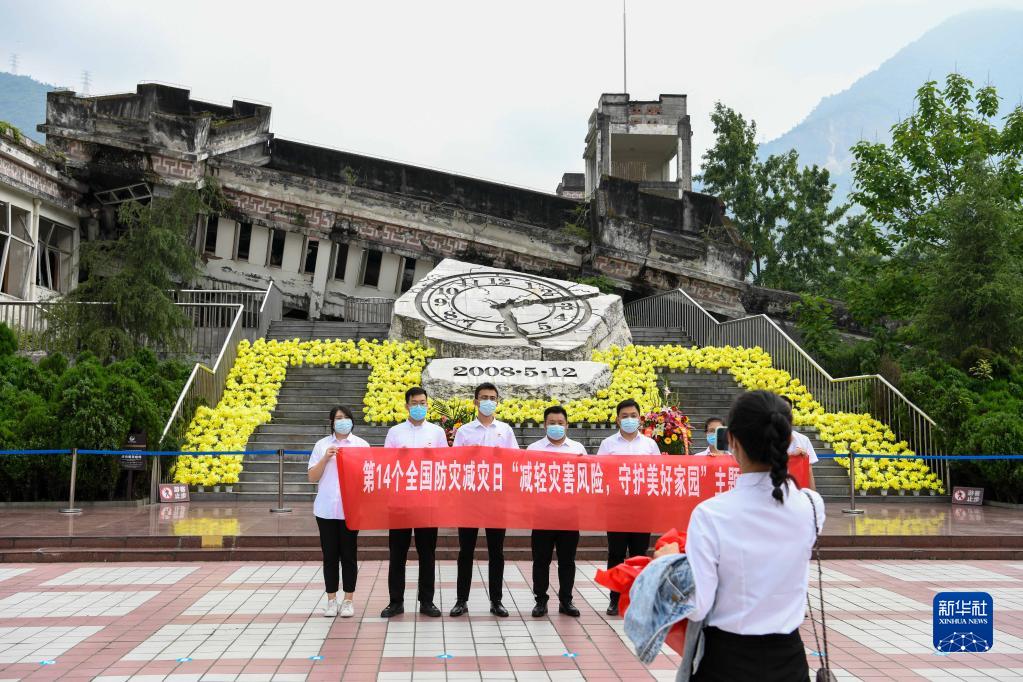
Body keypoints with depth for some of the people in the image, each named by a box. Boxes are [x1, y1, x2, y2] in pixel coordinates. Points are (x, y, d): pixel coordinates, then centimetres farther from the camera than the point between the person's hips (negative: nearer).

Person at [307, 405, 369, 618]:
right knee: (330, 555, 6)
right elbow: (312, 477, 3)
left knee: (349, 555, 3)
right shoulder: (322, 445, 6)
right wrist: (325, 459, -10)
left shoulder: (361, 445, 3)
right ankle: (331, 601, 15)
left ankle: (348, 601, 12)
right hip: (326, 509, 1)